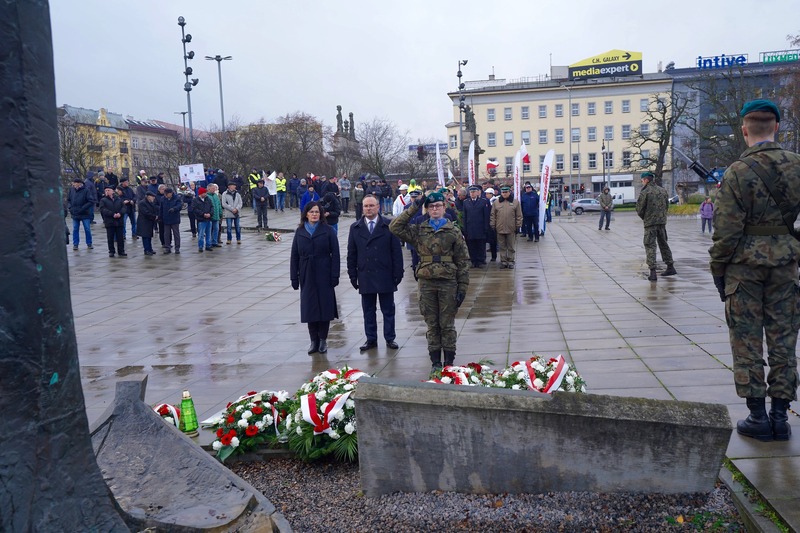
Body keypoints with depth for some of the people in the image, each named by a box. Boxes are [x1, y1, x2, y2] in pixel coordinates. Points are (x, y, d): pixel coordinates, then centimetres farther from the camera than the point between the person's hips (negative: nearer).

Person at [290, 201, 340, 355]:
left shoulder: (327, 231, -2)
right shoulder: (300, 232, 6)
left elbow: (335, 254, -4)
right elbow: (294, 256, 7)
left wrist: (334, 275, -10)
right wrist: (294, 277, 2)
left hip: (324, 276, -2)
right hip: (307, 276, 2)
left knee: (325, 306, 1)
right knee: (309, 307, 4)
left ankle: (323, 340, 14)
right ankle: (314, 340, 13)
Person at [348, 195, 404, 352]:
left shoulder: (389, 226, -1)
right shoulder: (355, 228, 7)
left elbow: (396, 251, -2)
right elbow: (351, 254, 8)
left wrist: (398, 273, -6)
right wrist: (353, 274, 3)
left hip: (385, 276, -2)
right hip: (365, 276, 2)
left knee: (388, 310, 7)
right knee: (368, 310, 8)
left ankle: (390, 338, 17)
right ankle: (371, 339, 18)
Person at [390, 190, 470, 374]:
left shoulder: (453, 232, 2)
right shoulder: (419, 230, 6)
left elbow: (463, 261, 1)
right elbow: (395, 227, -4)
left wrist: (462, 287, -4)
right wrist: (413, 207, -5)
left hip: (448, 283, -2)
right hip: (426, 282, 2)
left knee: (447, 324, 4)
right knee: (432, 324, 8)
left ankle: (449, 362, 15)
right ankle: (435, 362, 18)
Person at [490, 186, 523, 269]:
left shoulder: (515, 202, 1)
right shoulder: (496, 203, 5)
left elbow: (519, 215, 3)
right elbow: (493, 215, 7)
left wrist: (518, 226, -1)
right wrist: (493, 225, 2)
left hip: (511, 229, -1)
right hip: (500, 229, 1)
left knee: (511, 247, 6)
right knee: (502, 247, 8)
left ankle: (511, 261, 16)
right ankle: (503, 261, 15)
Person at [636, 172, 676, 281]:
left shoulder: (644, 192, -11)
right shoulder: (662, 190, 8)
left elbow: (639, 208, -9)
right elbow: (667, 205, 13)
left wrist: (644, 218, 10)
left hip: (650, 223, -6)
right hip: (662, 221, 6)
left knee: (650, 246, -3)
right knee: (663, 244, 19)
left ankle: (652, 272, -9)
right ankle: (670, 267, 25)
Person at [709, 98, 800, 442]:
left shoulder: (737, 173, -12)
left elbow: (726, 229, -12)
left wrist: (718, 268, -2)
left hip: (745, 263, -4)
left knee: (747, 340, 5)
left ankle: (758, 417, 10)